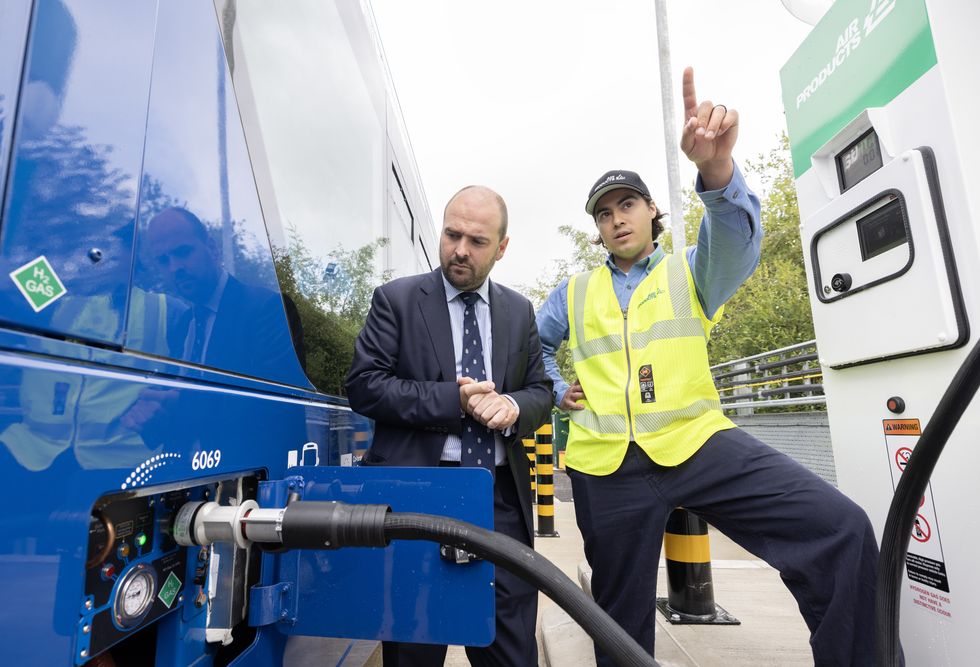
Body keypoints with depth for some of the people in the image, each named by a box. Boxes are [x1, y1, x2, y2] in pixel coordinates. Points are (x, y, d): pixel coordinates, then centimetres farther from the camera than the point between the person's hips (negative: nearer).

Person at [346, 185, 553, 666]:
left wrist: (514, 406, -12)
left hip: (502, 495, 3)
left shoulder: (519, 311, 11)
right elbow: (363, 385, -8)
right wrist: (455, 400, -17)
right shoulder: (396, 299, 0)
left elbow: (541, 392, 12)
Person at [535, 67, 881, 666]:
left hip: (697, 442, -1)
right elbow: (533, 344, 27)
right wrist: (556, 390, 9)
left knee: (841, 529, -20)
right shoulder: (575, 294, 14)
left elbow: (737, 239, -12)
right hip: (608, 465, 2)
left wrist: (717, 166, -32)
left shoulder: (692, 271, 9)